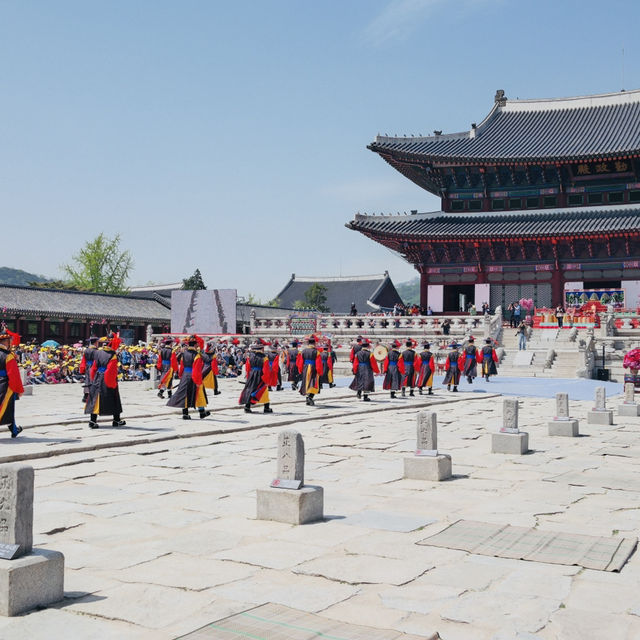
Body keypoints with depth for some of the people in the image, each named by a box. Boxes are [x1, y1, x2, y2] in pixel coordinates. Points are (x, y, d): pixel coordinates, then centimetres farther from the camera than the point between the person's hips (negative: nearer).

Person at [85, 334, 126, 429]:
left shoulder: (97, 353, 2)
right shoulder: (112, 355, -14)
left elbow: (94, 368, 7)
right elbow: (113, 371, -17)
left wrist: (93, 380, 16)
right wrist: (113, 383, -10)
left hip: (97, 381, 4)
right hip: (109, 381, -4)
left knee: (96, 400, 7)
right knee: (113, 400, 11)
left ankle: (92, 421, 0)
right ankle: (116, 420, 21)